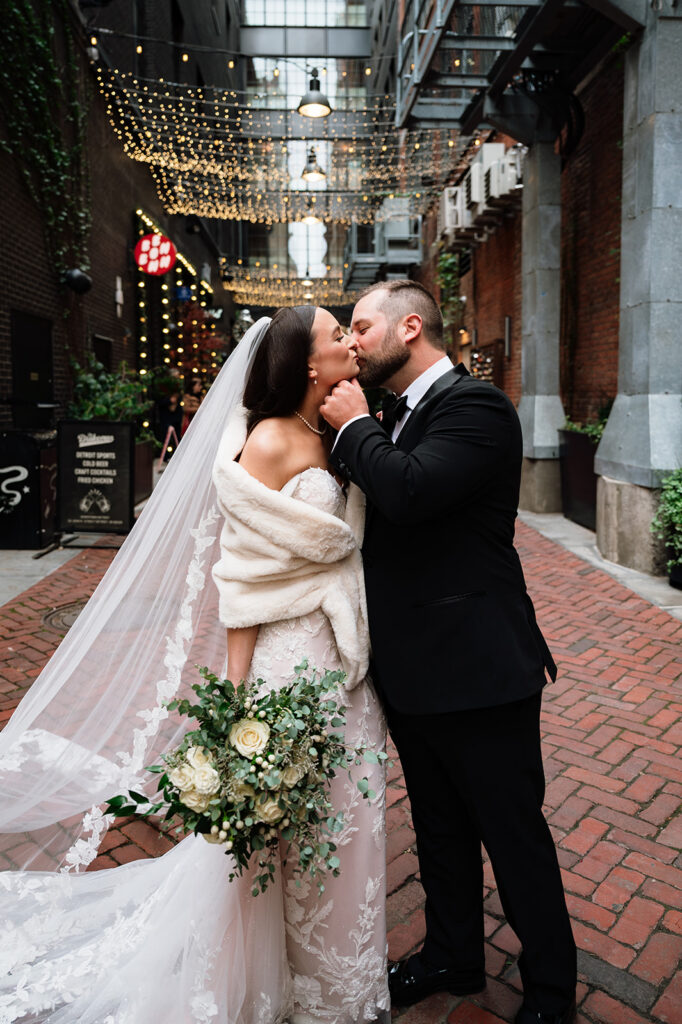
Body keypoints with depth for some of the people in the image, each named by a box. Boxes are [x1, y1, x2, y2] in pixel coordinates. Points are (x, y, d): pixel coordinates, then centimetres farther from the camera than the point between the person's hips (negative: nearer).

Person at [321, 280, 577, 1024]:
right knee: (440, 829, 24)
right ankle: (453, 957, 47)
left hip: (476, 669, -8)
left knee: (514, 834, 12)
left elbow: (410, 491, -32)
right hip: (412, 669, 8)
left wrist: (352, 427, -15)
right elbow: (377, 515, 13)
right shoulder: (393, 419, 11)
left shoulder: (475, 405, -16)